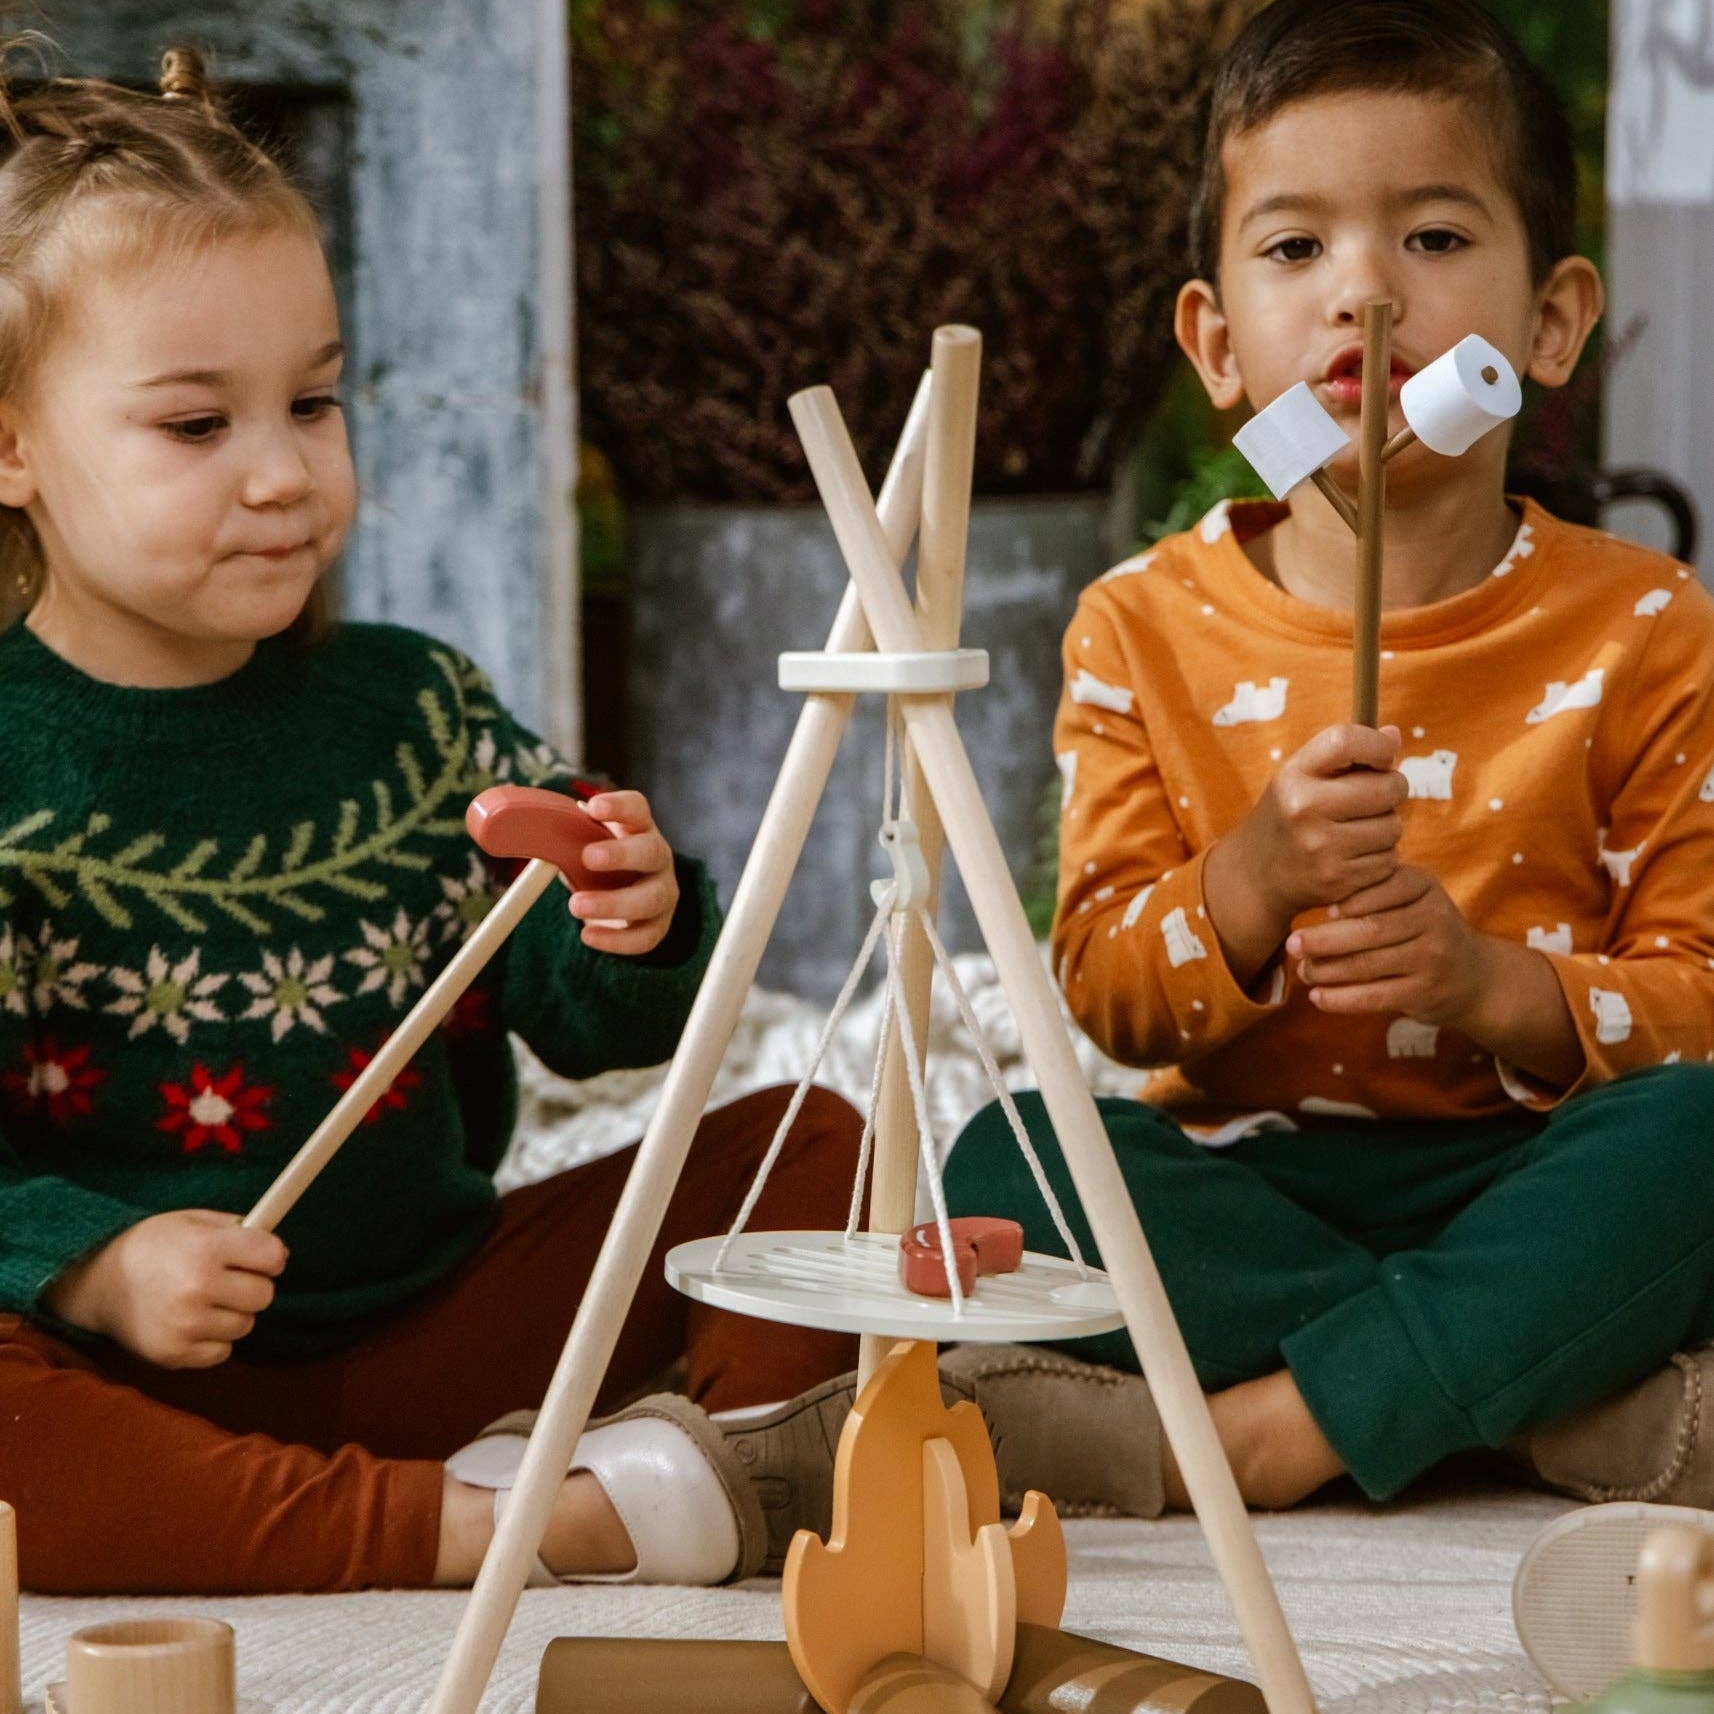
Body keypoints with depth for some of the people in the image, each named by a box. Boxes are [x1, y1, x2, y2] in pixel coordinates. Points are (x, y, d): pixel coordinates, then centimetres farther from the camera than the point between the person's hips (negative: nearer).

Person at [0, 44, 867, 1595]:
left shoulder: (416, 709, 7)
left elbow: (580, 1026, 9)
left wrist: (634, 938, -13)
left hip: (437, 1322, 5)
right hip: (146, 1378, -4)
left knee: (808, 1148, -2)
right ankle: (493, 1524, -35)